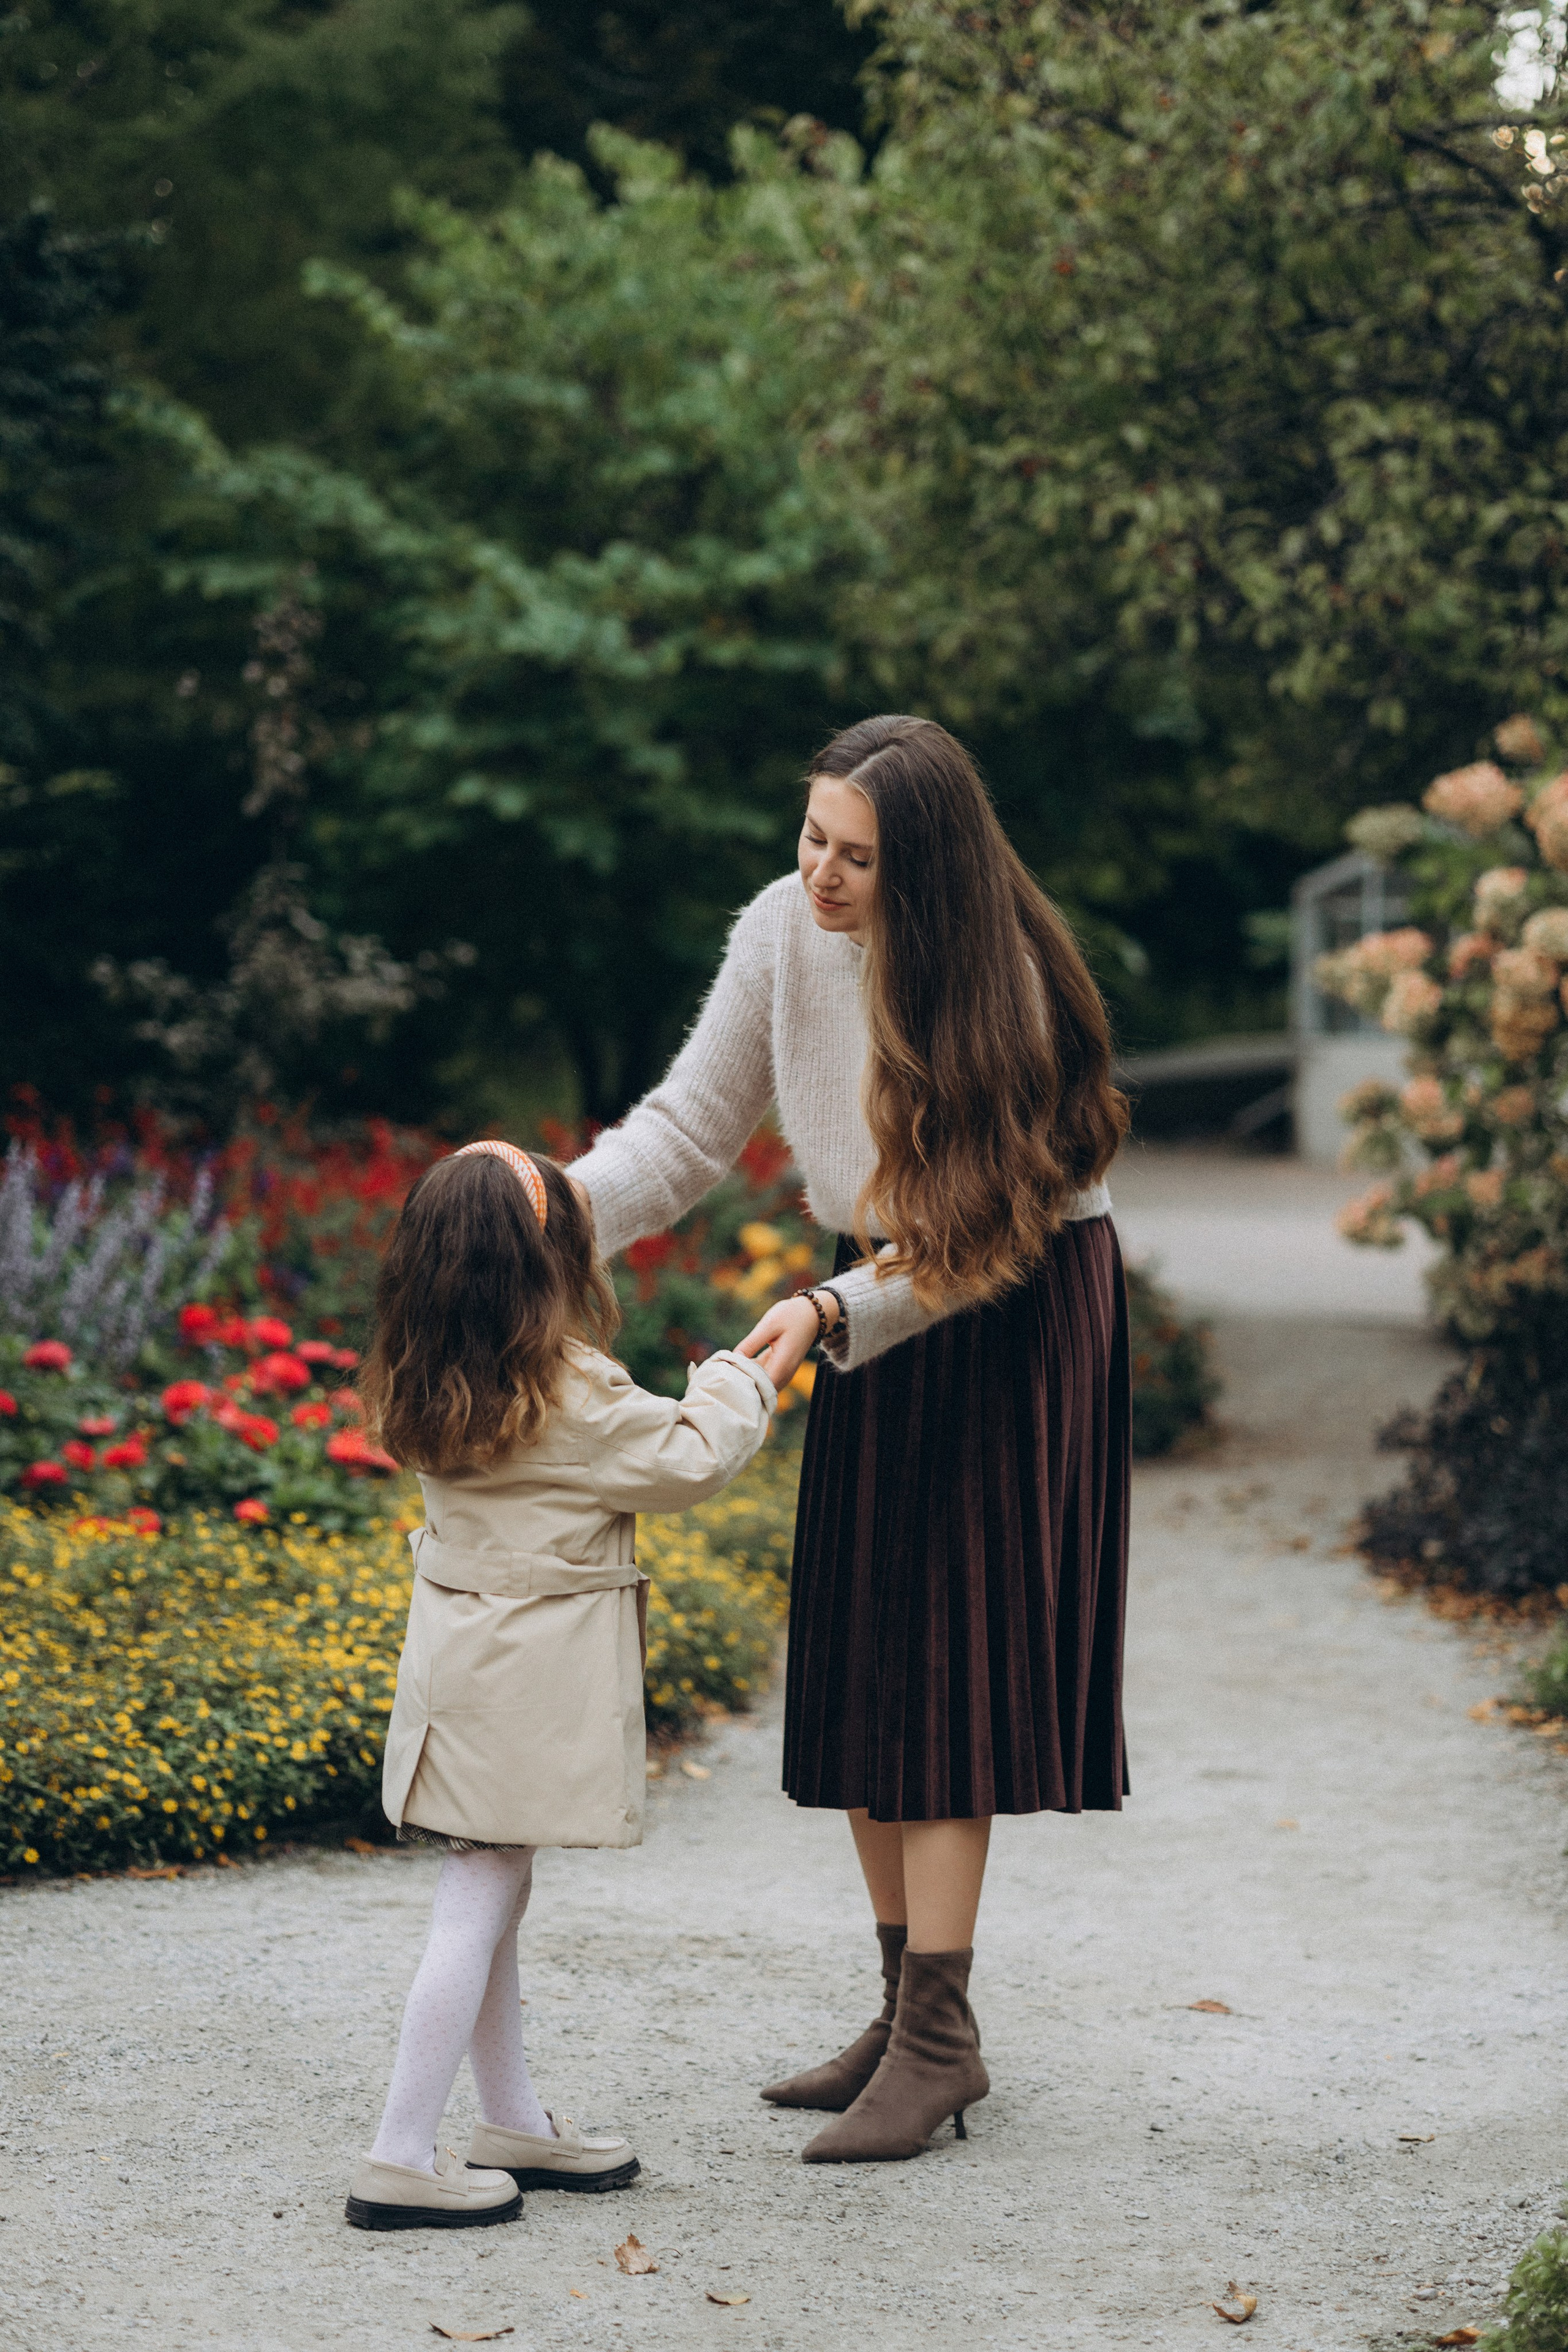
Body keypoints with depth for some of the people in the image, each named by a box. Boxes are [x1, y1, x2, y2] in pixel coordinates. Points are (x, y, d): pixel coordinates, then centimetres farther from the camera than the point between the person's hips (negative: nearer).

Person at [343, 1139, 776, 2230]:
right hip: (528, 1683, -8)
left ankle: (515, 2122, 29)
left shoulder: (431, 1391, 4)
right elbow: (690, 1457, -8)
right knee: (477, 1905, -6)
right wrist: (740, 1380, 9)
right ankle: (401, 2159, -5)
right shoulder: (575, 1394, -19)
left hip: (463, 1644, 8)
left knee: (495, 1895, 17)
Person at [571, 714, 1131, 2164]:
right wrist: (570, 1201, -18)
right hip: (882, 1303, 6)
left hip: (1024, 1317, -6)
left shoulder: (1000, 980, -23)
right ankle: (912, 2014, 16)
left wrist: (832, 1312, -33)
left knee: (947, 1658, -9)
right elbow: (694, 1124, -1)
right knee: (860, 1663, 6)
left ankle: (940, 2036, -3)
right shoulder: (784, 932, -8)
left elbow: (986, 1237, -21)